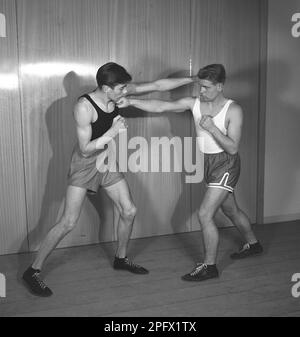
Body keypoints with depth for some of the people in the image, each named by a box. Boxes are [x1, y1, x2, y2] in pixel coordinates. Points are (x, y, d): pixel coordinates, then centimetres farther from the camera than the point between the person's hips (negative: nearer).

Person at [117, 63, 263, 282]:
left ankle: (209, 266, 4)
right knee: (231, 210, 23)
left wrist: (211, 128, -30)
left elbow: (233, 148, -20)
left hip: (226, 165, -6)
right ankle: (253, 244, 48)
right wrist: (130, 101, -19)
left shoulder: (233, 110, -17)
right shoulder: (194, 103, -3)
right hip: (208, 163, 7)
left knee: (205, 214, -12)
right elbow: (160, 106, -10)